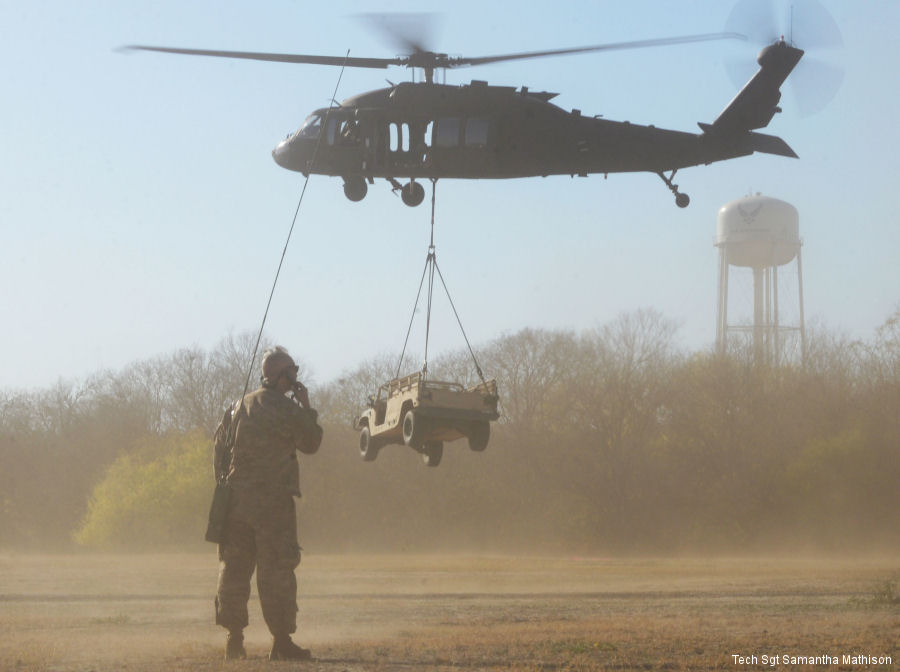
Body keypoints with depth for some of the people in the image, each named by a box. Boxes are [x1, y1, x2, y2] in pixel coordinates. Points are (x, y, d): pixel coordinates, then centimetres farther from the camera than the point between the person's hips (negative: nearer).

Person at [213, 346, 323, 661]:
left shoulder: (239, 407, 12)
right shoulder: (285, 409, -9)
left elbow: (220, 446, 14)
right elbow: (310, 443, 1)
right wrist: (307, 408, 9)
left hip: (237, 500, 6)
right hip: (273, 501, -6)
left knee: (234, 569, 10)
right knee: (276, 571, -4)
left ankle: (234, 640, 13)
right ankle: (281, 641, -5)